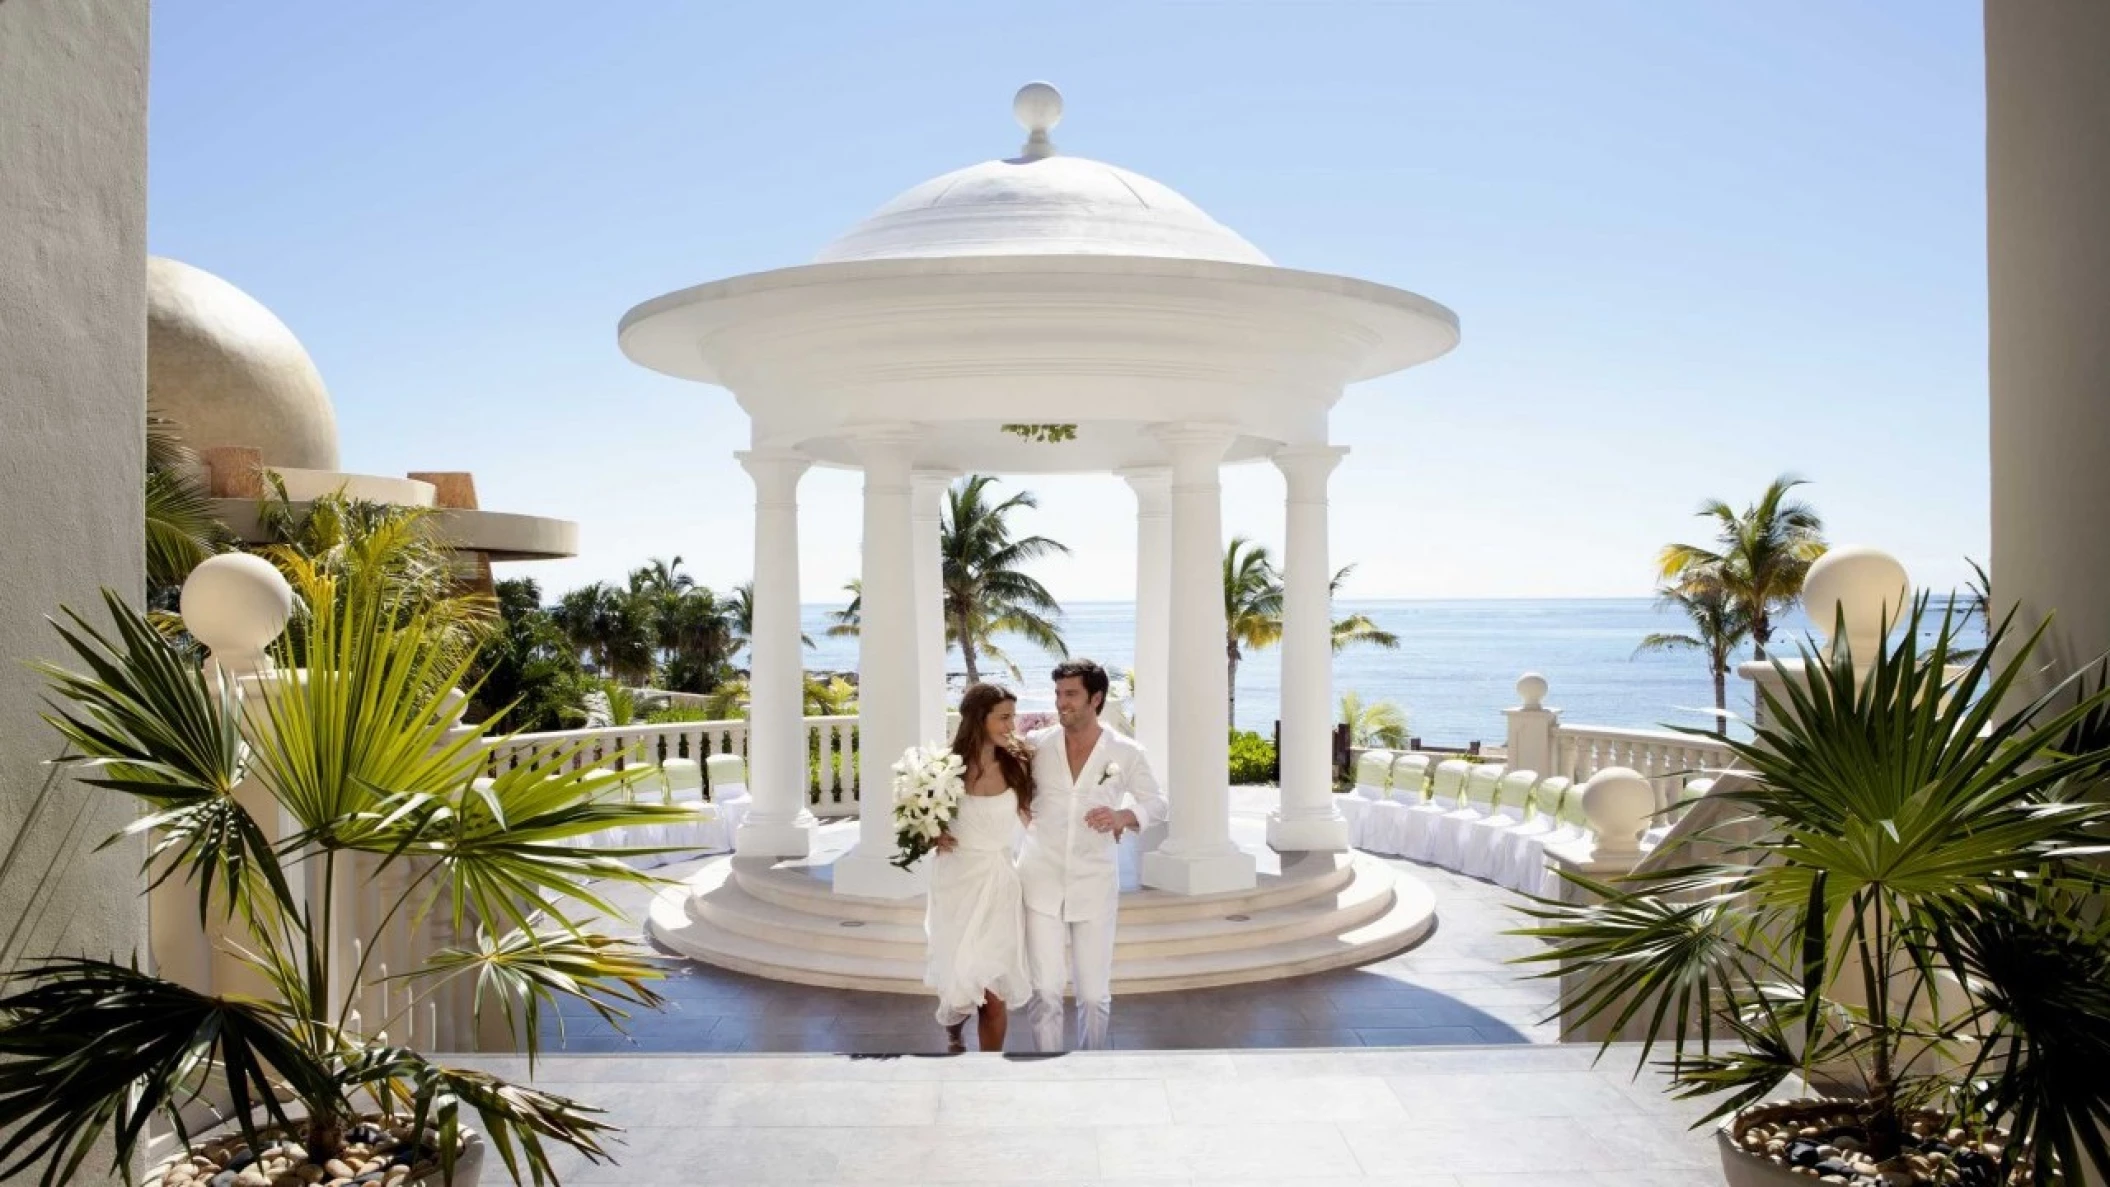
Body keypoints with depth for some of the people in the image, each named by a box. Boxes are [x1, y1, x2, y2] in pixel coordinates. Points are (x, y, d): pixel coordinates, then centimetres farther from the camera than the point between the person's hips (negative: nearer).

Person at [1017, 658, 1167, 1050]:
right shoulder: (1036, 745, -3)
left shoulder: (1125, 752, -4)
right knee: (1045, 991, -1)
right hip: (1041, 881, 0)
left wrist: (1122, 817, -13)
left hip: (1095, 884, 0)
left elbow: (1156, 804, 6)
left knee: (1094, 994, 7)